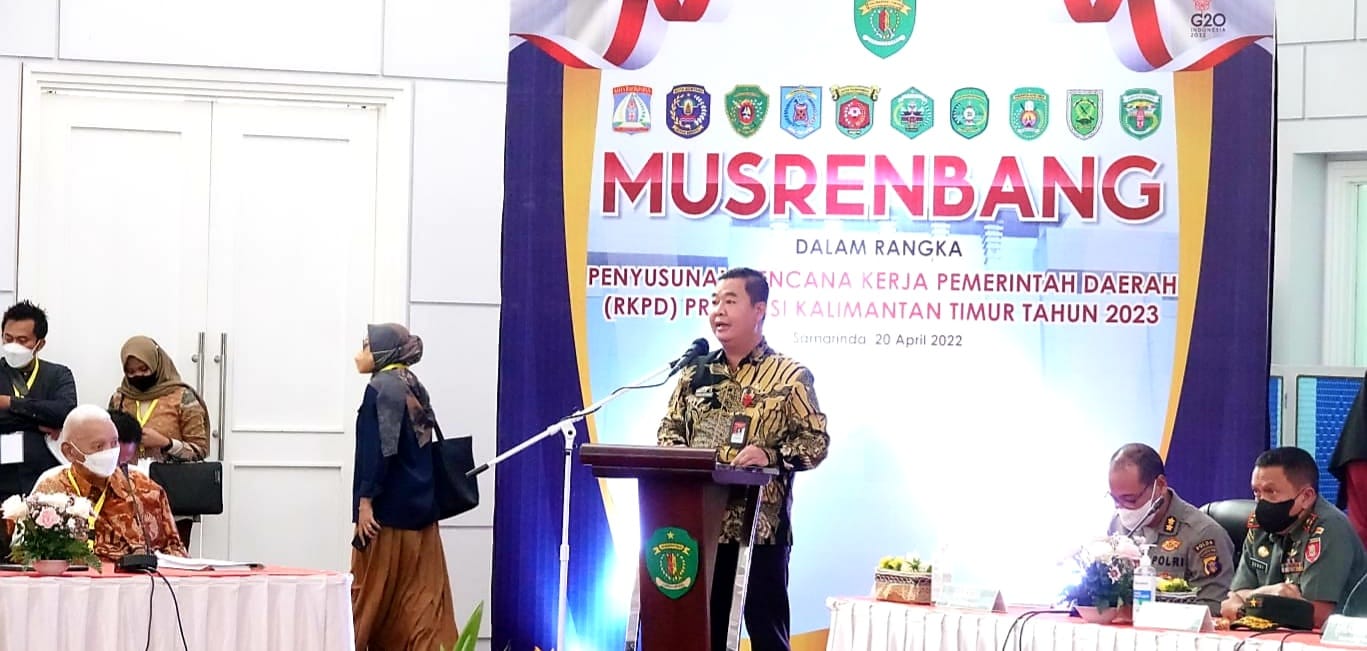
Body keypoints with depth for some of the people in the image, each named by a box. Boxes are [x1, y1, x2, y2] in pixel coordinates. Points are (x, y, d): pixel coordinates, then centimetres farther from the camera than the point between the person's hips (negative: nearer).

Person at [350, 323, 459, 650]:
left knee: (372, 592, 1)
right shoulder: (415, 388, 14)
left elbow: (379, 449, -19)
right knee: (420, 595, 4)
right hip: (419, 505, 8)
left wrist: (365, 499, -18)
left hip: (390, 508, -8)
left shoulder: (381, 388, -11)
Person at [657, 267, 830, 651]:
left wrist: (770, 456, -23)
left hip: (761, 528, -5)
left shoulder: (789, 375, -2)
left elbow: (816, 441, -6)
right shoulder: (696, 373, 13)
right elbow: (669, 429, 18)